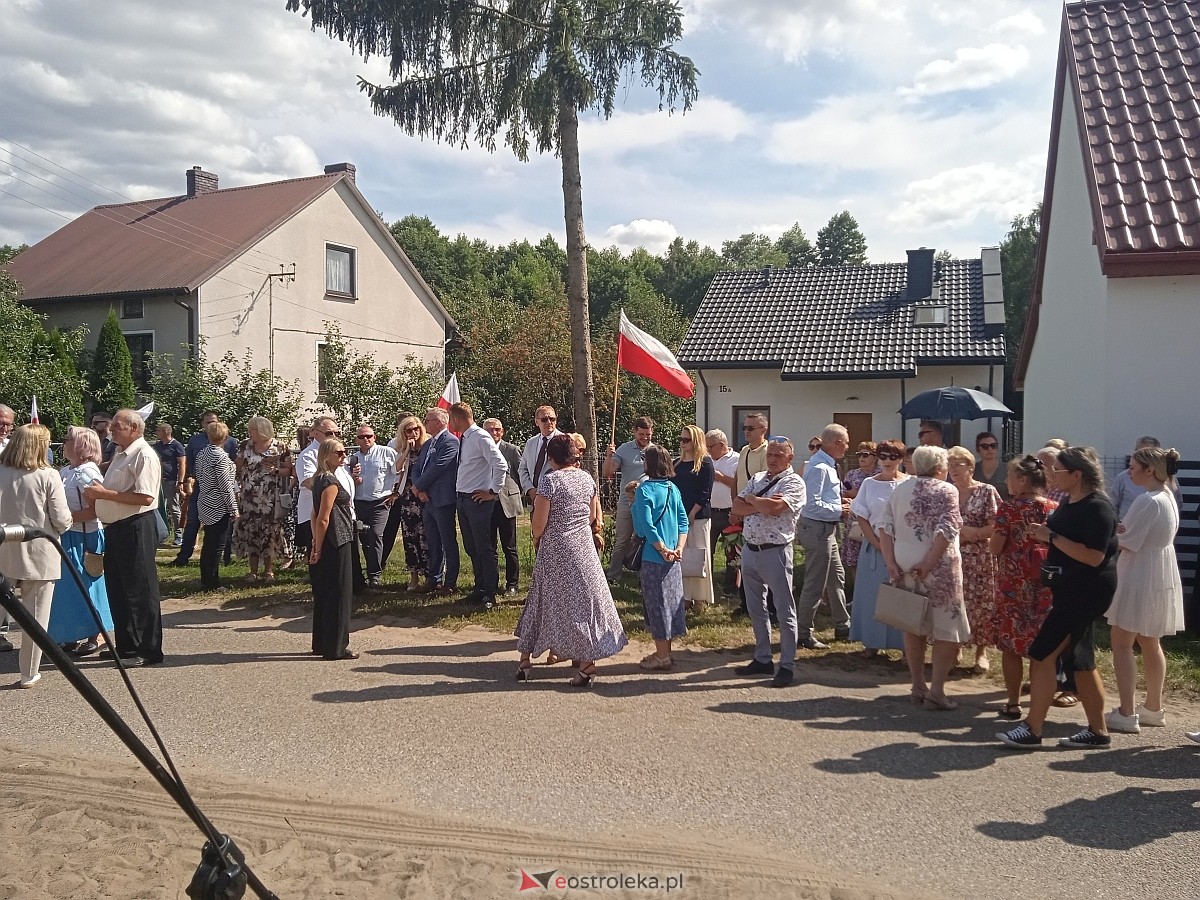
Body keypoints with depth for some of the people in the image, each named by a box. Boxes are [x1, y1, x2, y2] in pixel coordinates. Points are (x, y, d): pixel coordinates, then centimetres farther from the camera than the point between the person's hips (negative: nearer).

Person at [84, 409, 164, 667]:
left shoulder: (143, 455, -14)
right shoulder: (120, 454, 17)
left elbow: (145, 497, -24)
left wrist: (104, 493, -19)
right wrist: (96, 495, 4)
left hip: (136, 528, -10)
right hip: (115, 528, 10)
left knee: (140, 591, -3)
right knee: (116, 589, 16)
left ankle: (147, 650, 6)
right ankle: (125, 646, 27)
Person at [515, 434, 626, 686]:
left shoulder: (549, 479, -13)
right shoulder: (587, 478, 4)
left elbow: (539, 521, -14)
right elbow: (594, 517, 10)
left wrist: (536, 538, 5)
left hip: (556, 550, -4)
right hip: (584, 547, 4)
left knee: (550, 599, 6)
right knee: (585, 598, 11)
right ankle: (586, 659, 13)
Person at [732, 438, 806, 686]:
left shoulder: (794, 483, -8)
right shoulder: (757, 479, 12)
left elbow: (774, 508, -24)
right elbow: (737, 508, 2)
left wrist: (752, 500, -5)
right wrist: (762, 505, -14)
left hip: (775, 552, -7)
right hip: (749, 550, 7)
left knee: (784, 611, 2)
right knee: (755, 609, 16)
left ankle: (787, 665, 10)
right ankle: (762, 659, 28)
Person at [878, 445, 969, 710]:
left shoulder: (900, 489, 10)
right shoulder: (946, 491, -5)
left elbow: (883, 526, 1)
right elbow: (946, 530, -17)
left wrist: (891, 563, -2)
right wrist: (928, 564, -16)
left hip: (904, 566, 5)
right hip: (939, 568, -5)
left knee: (913, 627, 15)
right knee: (948, 631, 5)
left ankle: (918, 686, 22)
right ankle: (936, 691, 1)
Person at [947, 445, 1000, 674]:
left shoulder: (987, 492, -2)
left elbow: (995, 526, -7)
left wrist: (972, 532, -16)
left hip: (980, 558, -3)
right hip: (950, 556, 3)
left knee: (980, 602, 2)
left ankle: (981, 650, 15)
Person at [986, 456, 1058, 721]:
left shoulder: (1009, 507, -11)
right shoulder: (1054, 508, 2)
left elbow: (995, 548, -12)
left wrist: (991, 541, 9)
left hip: (1013, 581, -4)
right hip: (1046, 580, 4)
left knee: (1010, 643, 6)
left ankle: (1013, 704, 9)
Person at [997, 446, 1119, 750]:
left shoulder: (1098, 508, -17)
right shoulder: (1070, 503, 10)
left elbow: (1094, 556, -25)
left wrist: (1051, 536, -21)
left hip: (1086, 593, -10)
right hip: (1069, 589, 10)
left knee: (1043, 653, -9)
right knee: (1080, 659, 14)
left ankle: (1032, 729, -2)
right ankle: (1098, 731, 24)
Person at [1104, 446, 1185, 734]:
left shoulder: (1147, 500, -21)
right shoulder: (1167, 497, 10)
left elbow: (1128, 541, -20)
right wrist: (1118, 527, 0)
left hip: (1140, 579, -10)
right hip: (1159, 578, 10)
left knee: (1121, 643, -3)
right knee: (1150, 643, 17)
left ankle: (1126, 714, -2)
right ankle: (1153, 708, 26)